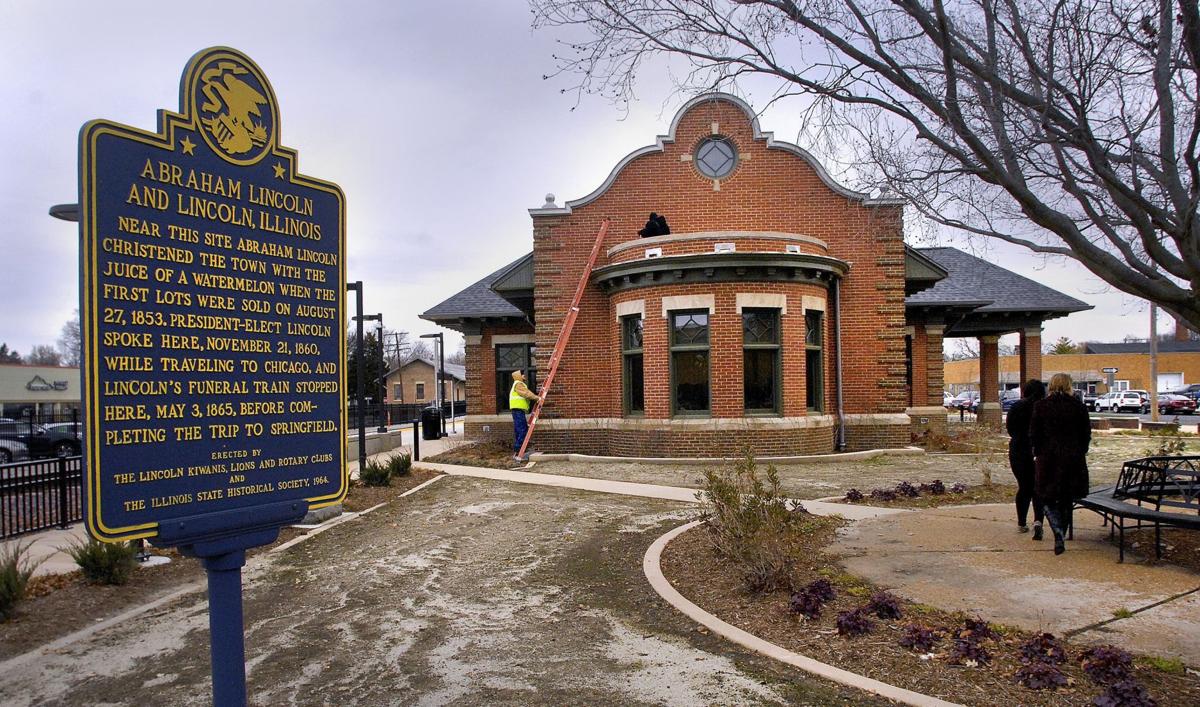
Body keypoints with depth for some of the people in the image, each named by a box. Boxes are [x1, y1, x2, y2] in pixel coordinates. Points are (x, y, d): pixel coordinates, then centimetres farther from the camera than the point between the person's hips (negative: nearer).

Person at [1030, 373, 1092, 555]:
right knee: (1067, 500, 14)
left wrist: (1037, 454, 9)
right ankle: (1061, 536, 21)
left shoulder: (1040, 406, -4)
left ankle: (1059, 534, -14)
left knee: (1047, 498, 6)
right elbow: (1086, 434, 4)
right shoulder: (1079, 407, -1)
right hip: (1073, 459, 2)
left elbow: (1033, 433, -3)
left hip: (1048, 458, -2)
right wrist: (1080, 453, 16)